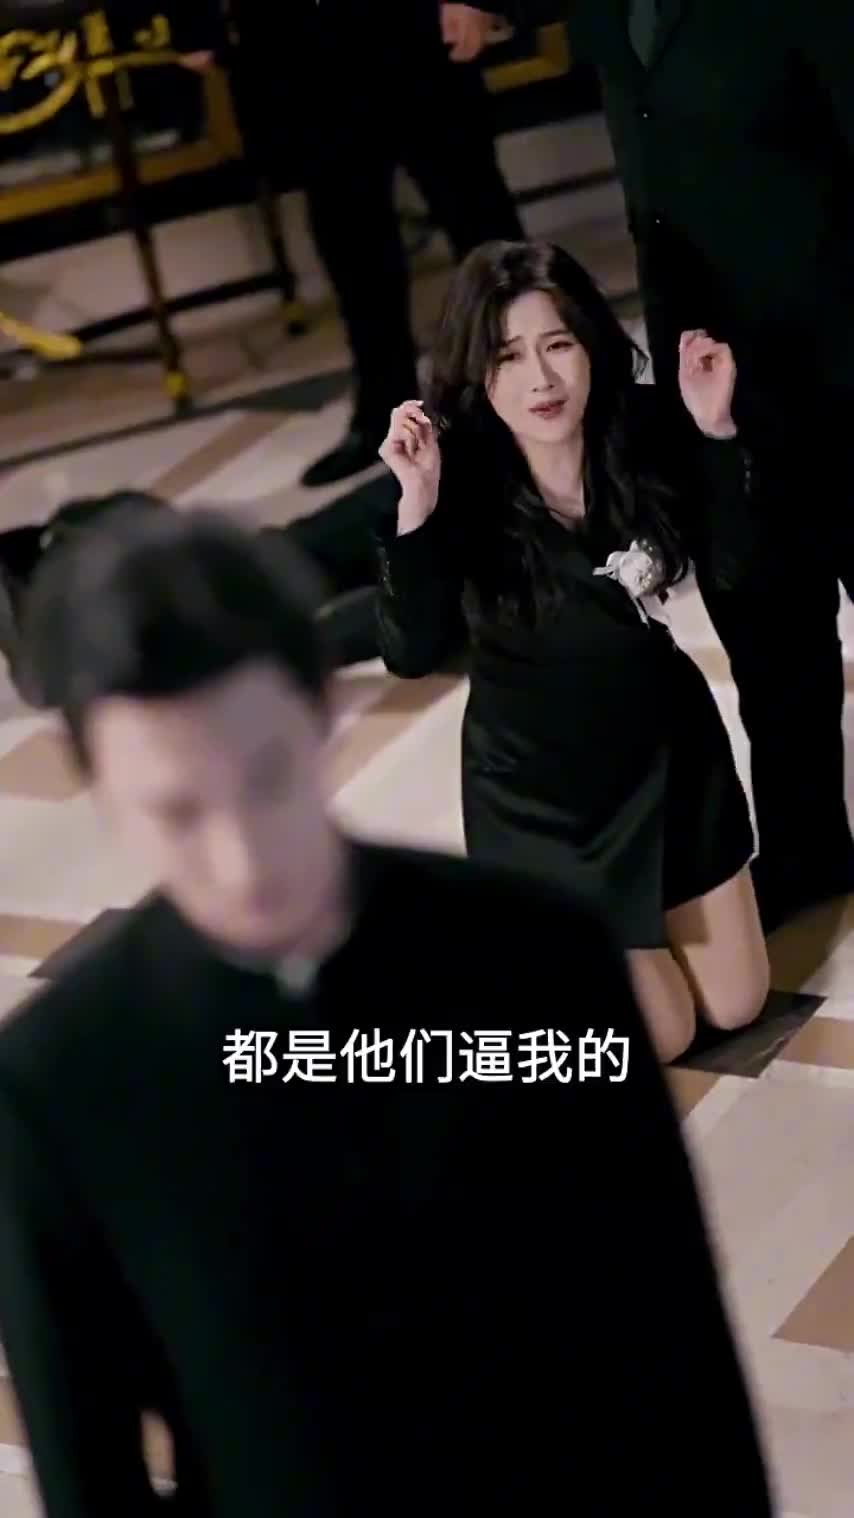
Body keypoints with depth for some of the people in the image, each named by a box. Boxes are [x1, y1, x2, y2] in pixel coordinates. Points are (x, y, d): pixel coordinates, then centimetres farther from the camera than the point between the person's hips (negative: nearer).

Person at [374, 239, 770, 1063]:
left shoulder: (641, 434, -15)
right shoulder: (459, 478, -24)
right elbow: (412, 654, -30)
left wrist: (716, 432, -22)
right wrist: (416, 506, -42)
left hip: (667, 750, 4)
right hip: (539, 789, -4)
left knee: (735, 1005, 16)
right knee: (662, 1034, 8)